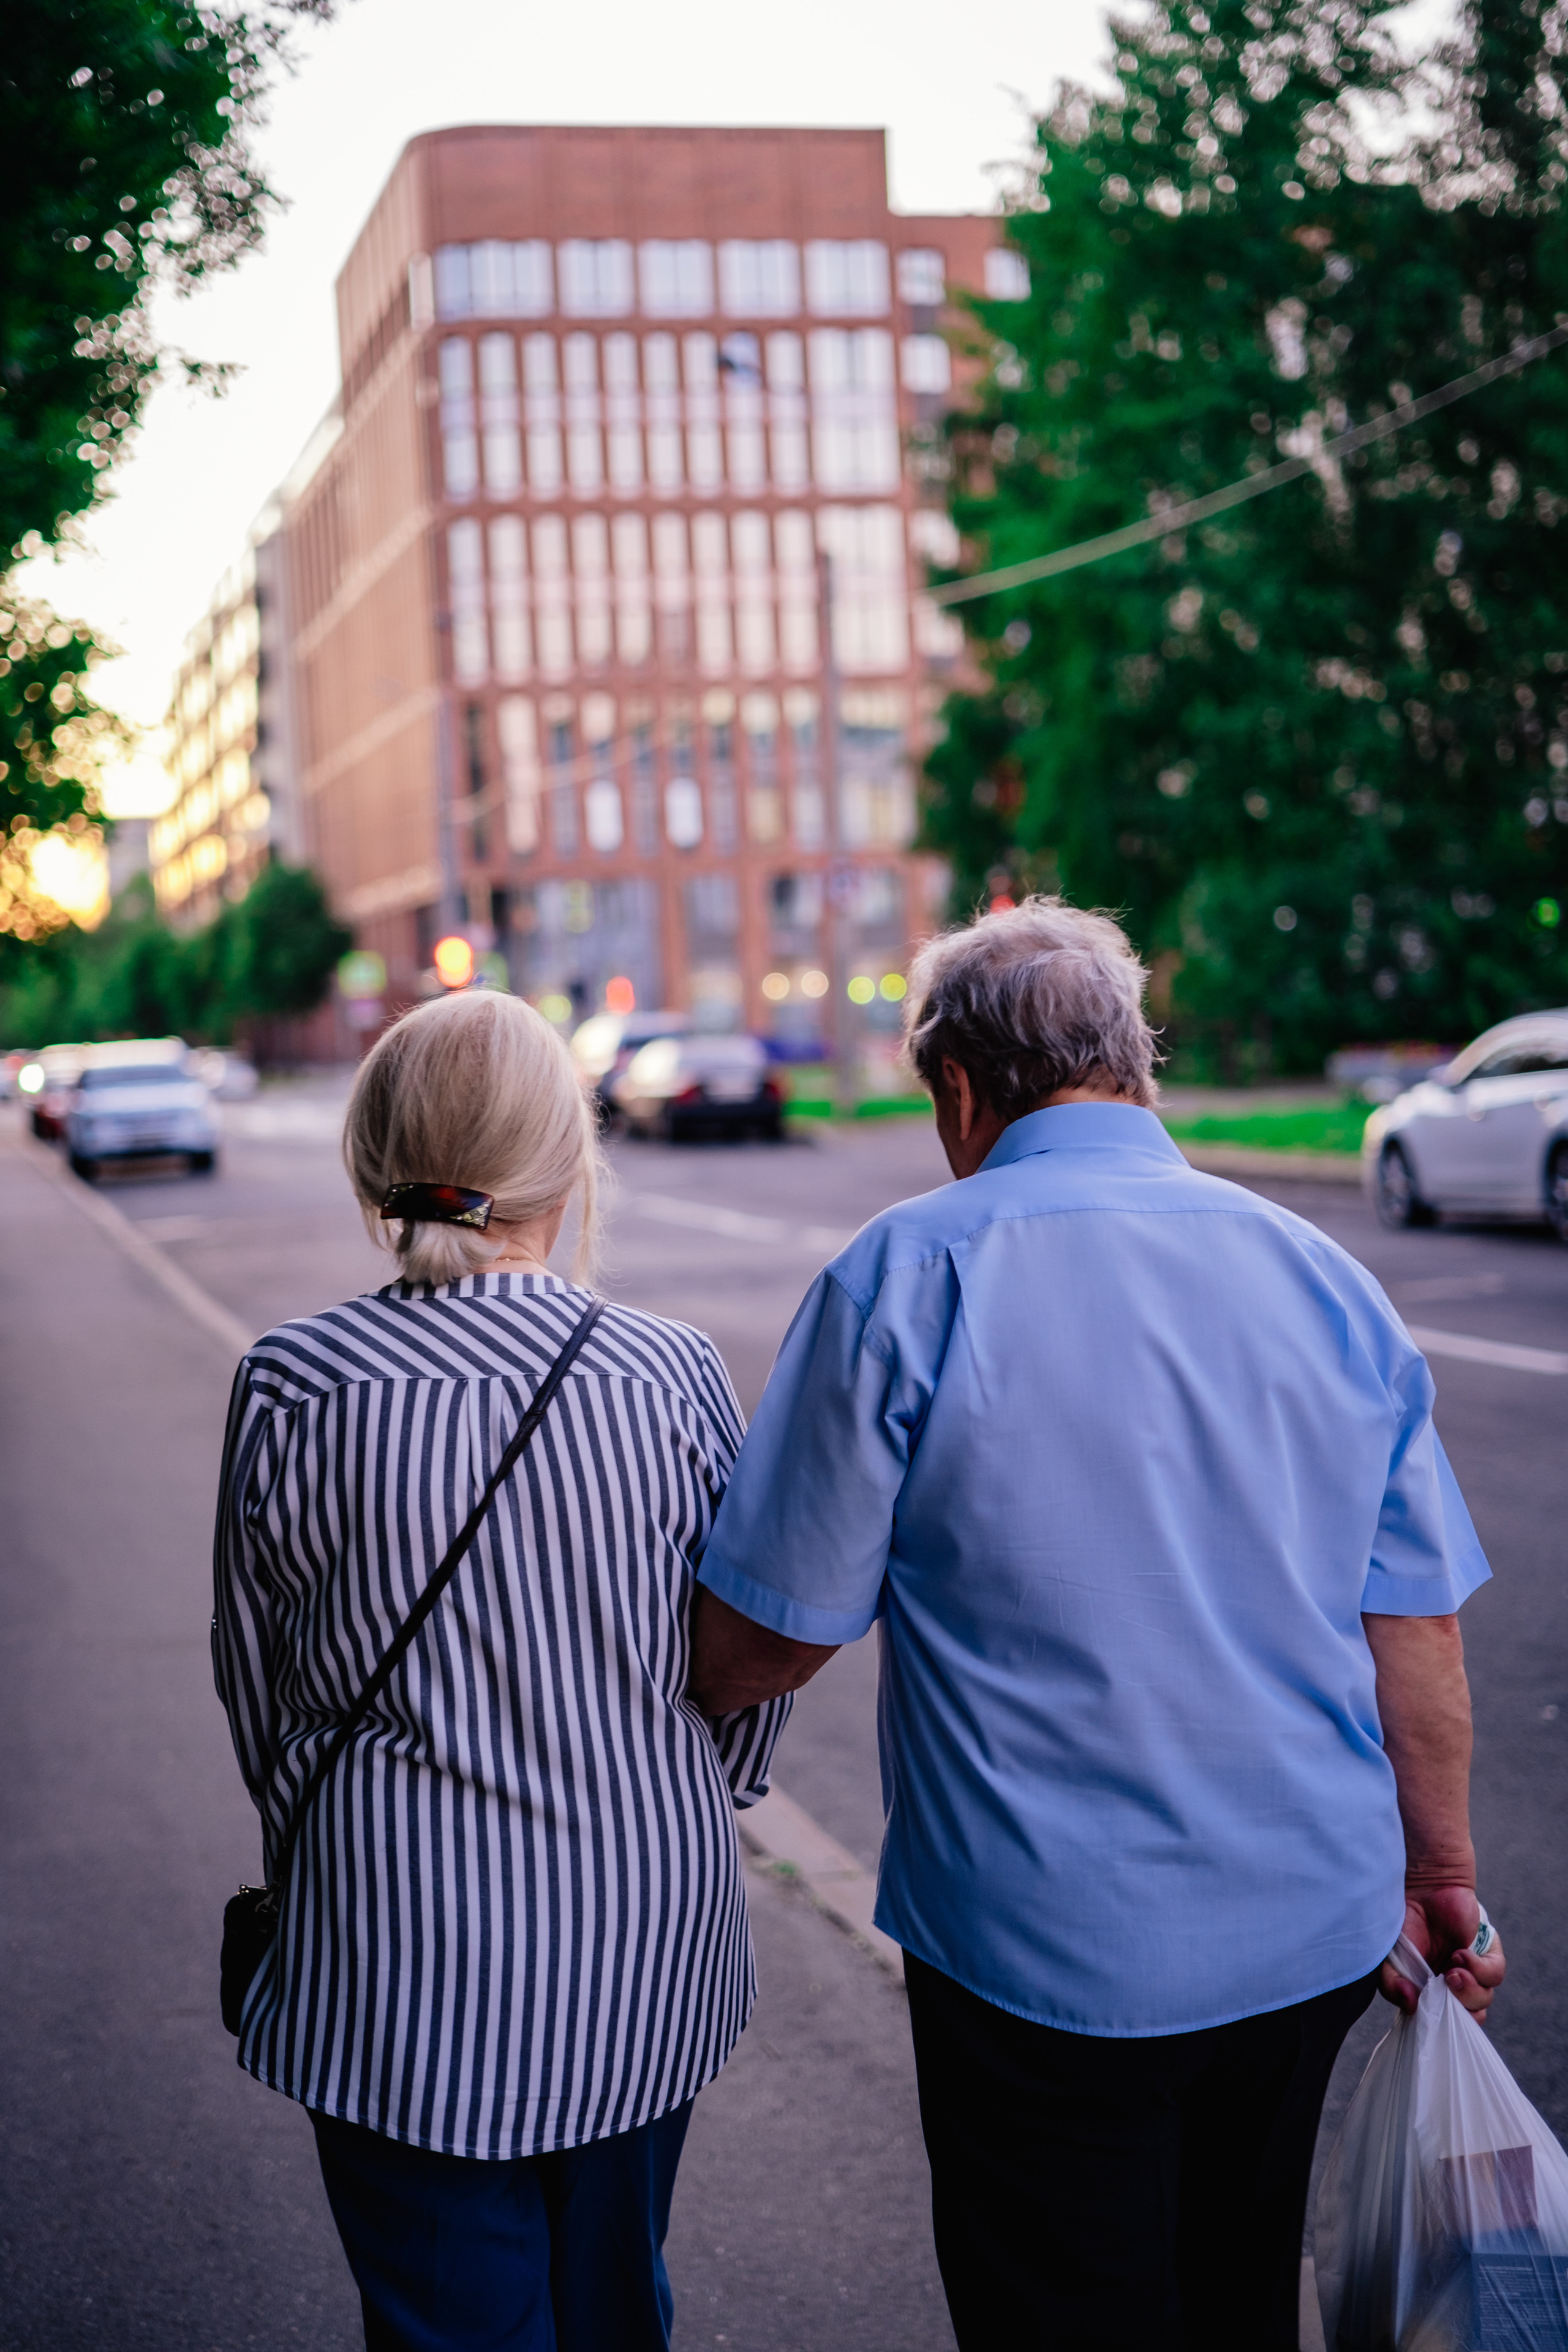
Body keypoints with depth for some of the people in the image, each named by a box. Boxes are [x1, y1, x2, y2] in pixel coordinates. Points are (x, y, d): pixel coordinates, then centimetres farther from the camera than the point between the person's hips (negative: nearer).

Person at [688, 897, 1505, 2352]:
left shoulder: (912, 1275, -13)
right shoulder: (1323, 1275, 0)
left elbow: (762, 1645, -10)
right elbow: (1416, 1630, 3)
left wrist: (682, 1688, 11)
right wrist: (1439, 1878, 16)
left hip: (1050, 1954, -4)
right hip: (1313, 1935, 5)